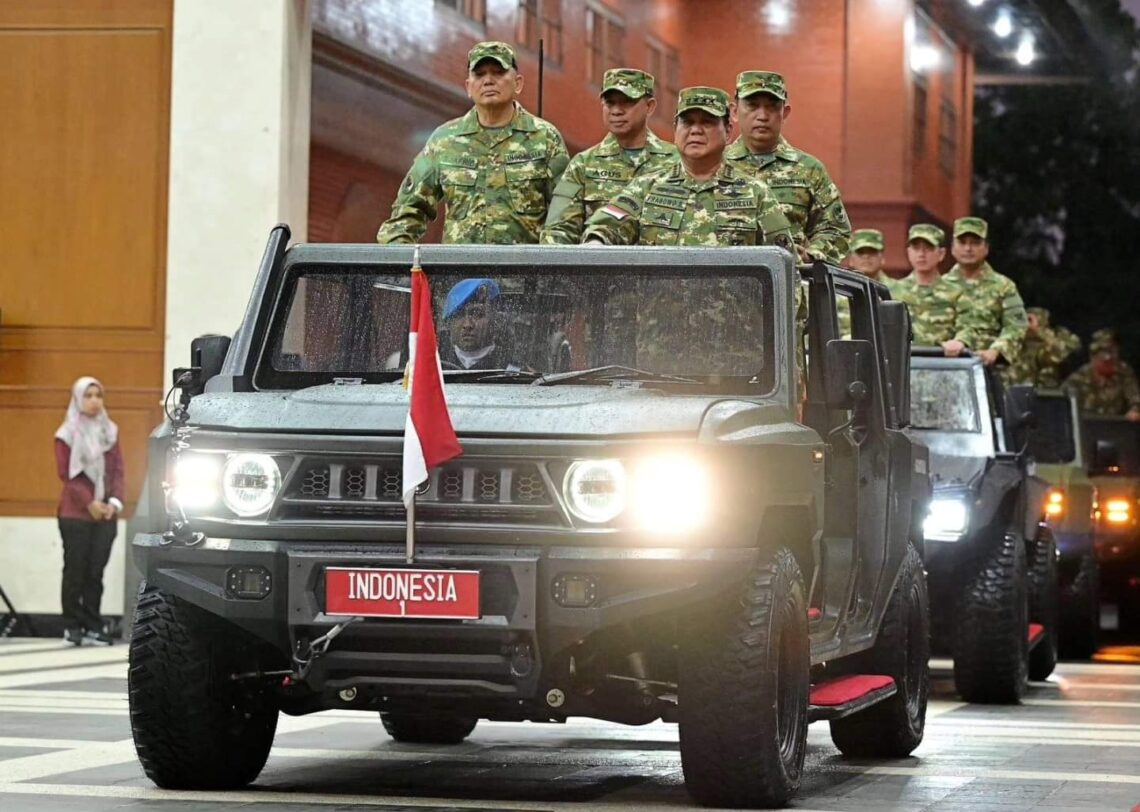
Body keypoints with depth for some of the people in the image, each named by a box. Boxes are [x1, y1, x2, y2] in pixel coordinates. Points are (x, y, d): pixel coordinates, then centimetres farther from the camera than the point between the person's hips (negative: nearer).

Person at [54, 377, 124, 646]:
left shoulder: (109, 431, 13)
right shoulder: (68, 434, 0)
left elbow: (118, 470, 10)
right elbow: (66, 474, -5)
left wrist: (114, 501, -4)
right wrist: (89, 503, -13)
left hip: (105, 513, 4)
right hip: (76, 513, -4)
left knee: (96, 571, 2)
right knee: (75, 569, -3)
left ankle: (93, 625, 4)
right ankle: (72, 626, 1)